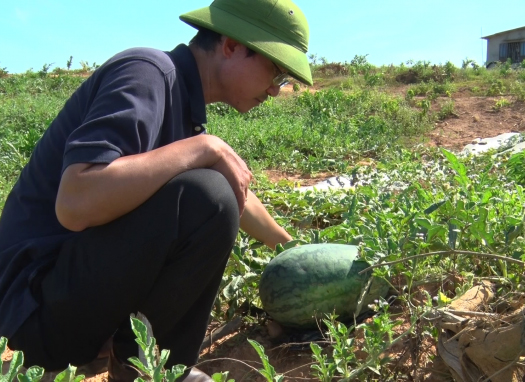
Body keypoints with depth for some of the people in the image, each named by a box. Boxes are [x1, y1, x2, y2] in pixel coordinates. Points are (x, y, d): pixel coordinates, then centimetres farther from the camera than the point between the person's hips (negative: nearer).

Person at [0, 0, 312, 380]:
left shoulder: (183, 101, 10)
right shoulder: (147, 73, -17)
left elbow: (238, 194, 25)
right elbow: (74, 203, -33)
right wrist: (204, 148, -24)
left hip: (85, 281, 9)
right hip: (37, 303, -9)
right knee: (206, 198, -27)